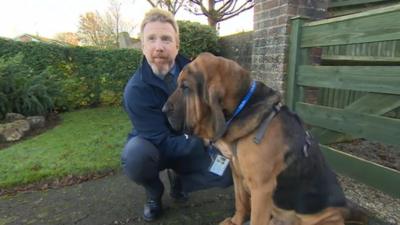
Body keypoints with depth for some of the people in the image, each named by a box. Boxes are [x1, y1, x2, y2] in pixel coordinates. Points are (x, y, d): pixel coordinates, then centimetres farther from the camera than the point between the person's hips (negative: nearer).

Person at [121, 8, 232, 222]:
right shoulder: (135, 90, -26)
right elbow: (163, 143, -28)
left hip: (192, 146, 3)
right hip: (156, 148, -2)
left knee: (228, 172, -18)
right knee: (135, 154, -37)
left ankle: (178, 180, 11)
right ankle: (154, 192, 0)